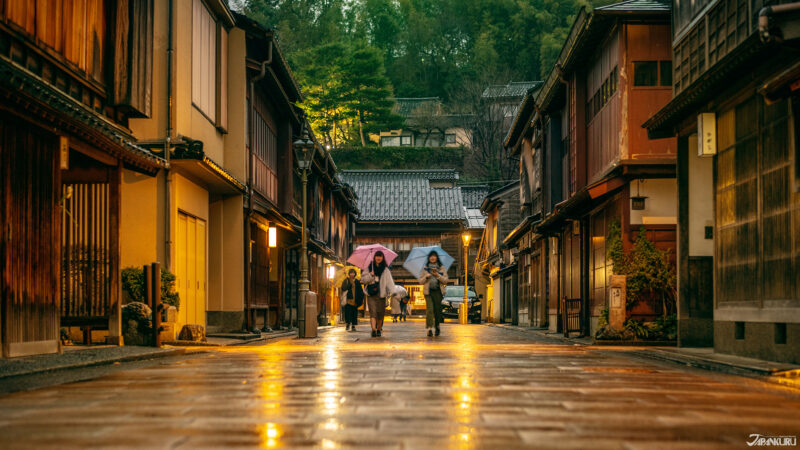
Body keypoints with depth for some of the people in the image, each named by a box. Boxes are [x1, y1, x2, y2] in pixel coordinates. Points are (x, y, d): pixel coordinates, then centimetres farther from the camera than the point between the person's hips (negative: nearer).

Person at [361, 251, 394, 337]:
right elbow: (363, 279, 6)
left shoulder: (385, 269, 8)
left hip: (381, 294, 1)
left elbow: (389, 281, 0)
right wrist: (370, 275, -11)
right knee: (373, 311, -14)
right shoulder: (369, 268, 8)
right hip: (371, 294, -1)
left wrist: (391, 291, -16)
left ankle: (379, 329, 21)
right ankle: (373, 330, -23)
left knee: (380, 313, 3)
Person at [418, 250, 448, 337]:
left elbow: (446, 280, 5)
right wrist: (426, 277, -9)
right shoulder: (425, 268, 11)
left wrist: (438, 275, -9)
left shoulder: (442, 268, 10)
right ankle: (429, 328, -17)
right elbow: (421, 281, 10)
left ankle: (437, 327, 18)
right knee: (429, 309, -15)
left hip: (438, 291, 1)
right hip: (428, 291, -1)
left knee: (437, 309, -3)